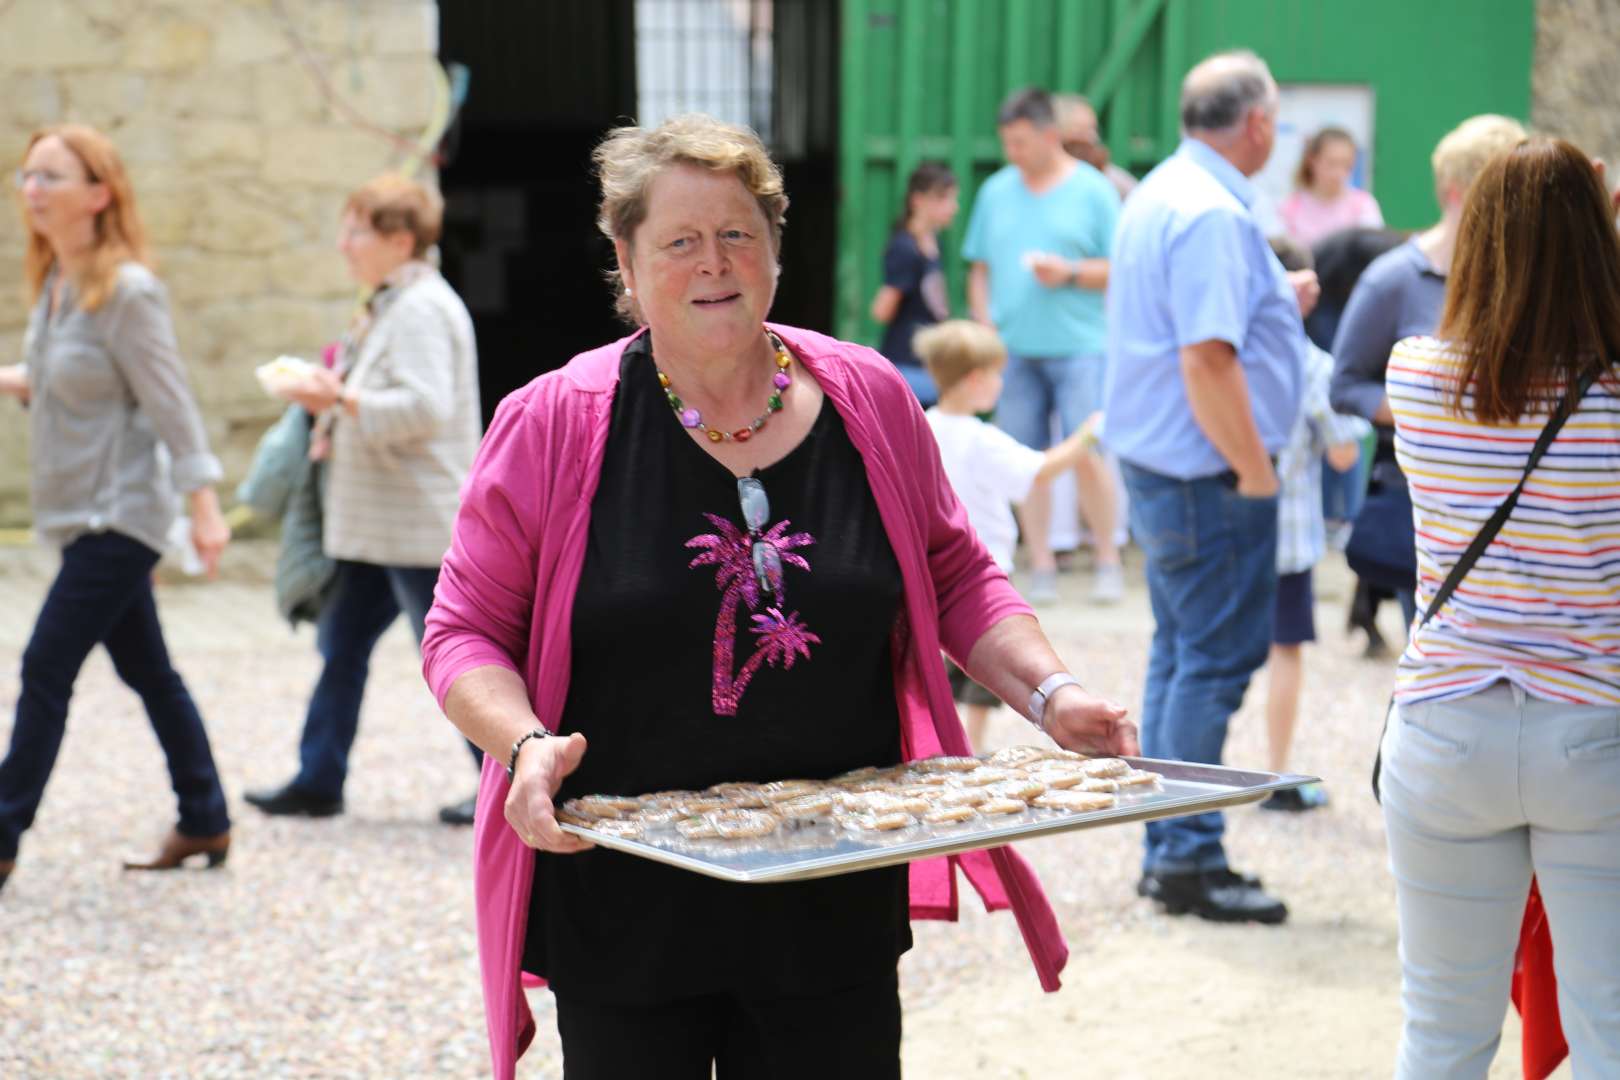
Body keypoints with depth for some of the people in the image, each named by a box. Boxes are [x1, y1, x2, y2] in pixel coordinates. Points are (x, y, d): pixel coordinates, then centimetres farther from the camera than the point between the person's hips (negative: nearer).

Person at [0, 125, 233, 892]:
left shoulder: (127, 291, -16)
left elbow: (170, 403, -17)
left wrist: (205, 508, -18)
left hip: (119, 516, -9)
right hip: (82, 511, 9)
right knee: (146, 672, 15)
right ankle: (205, 824, 25)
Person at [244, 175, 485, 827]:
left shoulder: (422, 309, -16)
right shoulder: (388, 307, 16)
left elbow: (426, 406, -27)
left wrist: (343, 399, -20)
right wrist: (330, 404, 10)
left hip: (418, 524, -11)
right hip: (376, 523, 11)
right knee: (342, 643, 13)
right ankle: (318, 781, 21)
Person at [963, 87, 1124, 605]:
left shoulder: (1093, 190, 1)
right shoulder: (996, 191, 12)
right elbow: (979, 269, 16)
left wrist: (1069, 273, -14)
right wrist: (985, 326, 3)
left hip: (1077, 346, -3)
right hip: (1013, 349, 4)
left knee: (1087, 456, -9)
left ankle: (1108, 561, 5)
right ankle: (1041, 568, 10)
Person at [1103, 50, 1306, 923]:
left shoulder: (1160, 193, 14)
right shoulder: (1212, 213, -18)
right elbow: (1207, 362, -25)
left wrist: (1277, 304, 23)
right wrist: (1256, 473, -19)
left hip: (1158, 464, 10)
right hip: (1210, 476, -10)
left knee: (1182, 658, 15)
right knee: (1216, 664, -4)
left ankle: (1168, 852, 21)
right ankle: (1189, 860, 2)